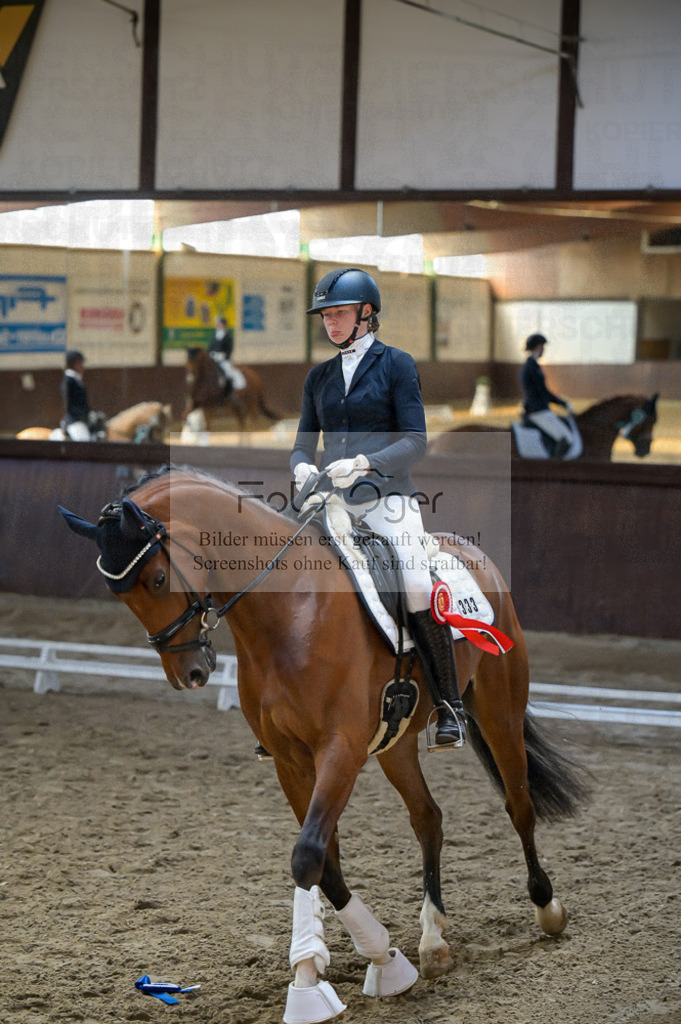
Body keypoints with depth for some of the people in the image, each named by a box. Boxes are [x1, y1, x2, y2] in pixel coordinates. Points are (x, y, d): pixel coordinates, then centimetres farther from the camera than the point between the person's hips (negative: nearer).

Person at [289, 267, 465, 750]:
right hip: (333, 504, 5)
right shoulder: (319, 376, 19)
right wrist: (303, 468, -7)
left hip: (388, 497, -5)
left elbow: (415, 440, -5)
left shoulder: (397, 364, 4)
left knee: (419, 593, -25)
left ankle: (450, 707, -17)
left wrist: (363, 463, -21)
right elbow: (304, 444, 18)